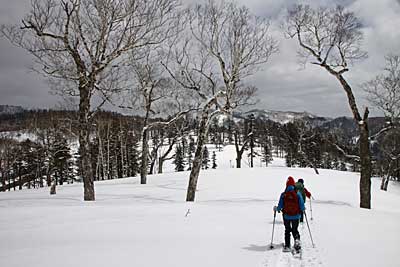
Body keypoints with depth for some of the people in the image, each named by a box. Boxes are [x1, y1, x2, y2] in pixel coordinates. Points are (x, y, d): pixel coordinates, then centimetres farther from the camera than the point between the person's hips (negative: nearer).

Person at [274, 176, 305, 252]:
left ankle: (287, 246, 14)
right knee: (295, 230, 15)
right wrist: (303, 209, 15)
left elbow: (280, 206, -7)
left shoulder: (283, 195, -9)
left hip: (286, 216, 0)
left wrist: (276, 208, 14)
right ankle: (297, 240, -13)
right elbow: (302, 206, -7)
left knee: (287, 230, 16)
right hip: (296, 216, 0)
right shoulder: (298, 194, -9)